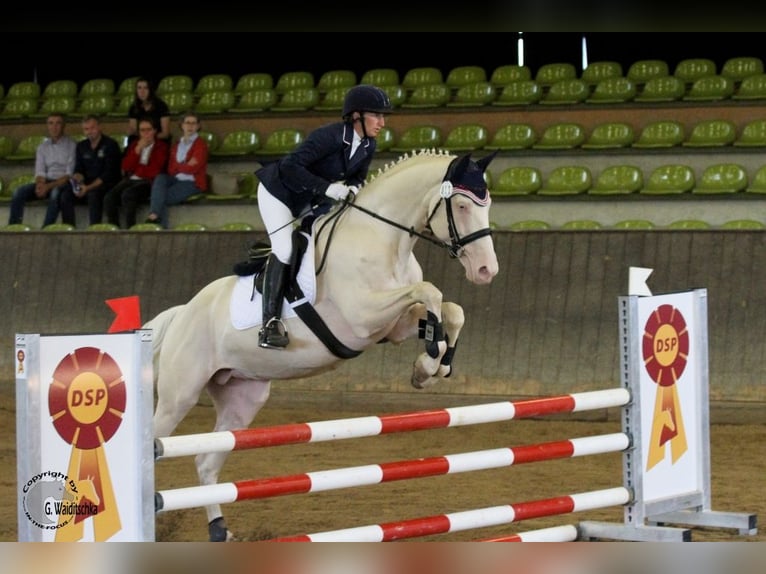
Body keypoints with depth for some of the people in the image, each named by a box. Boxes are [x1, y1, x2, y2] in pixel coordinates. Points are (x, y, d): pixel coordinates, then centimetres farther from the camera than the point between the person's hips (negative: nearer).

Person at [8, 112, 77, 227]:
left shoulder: (72, 145, -3)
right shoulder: (43, 147, 14)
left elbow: (70, 174, -10)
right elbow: (40, 172, 9)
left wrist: (49, 186, -20)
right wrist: (40, 184, -16)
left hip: (64, 183, -5)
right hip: (46, 183, 5)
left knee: (56, 192, -40)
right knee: (19, 192, -19)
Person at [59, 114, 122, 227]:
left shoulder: (110, 145, -5)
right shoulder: (81, 146, 15)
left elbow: (109, 174, -12)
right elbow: (79, 170, 13)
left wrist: (89, 188, -21)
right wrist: (77, 178, -14)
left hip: (108, 184, -5)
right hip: (87, 185, 5)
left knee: (93, 194, -38)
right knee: (66, 195, -22)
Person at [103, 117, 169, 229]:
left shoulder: (161, 146, 5)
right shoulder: (134, 144, 20)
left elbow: (154, 171, -5)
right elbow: (125, 167, 8)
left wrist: (135, 169, 5)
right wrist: (138, 150, -2)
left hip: (148, 182, -5)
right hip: (131, 180, 5)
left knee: (127, 194, -36)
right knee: (109, 197, -25)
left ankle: (130, 229, -31)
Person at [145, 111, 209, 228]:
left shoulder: (201, 144, 0)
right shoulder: (176, 145, 19)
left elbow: (193, 168, -11)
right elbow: (171, 170, 8)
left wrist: (178, 166, 4)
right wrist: (184, 166, -6)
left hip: (192, 183, -5)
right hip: (176, 180, 5)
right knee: (160, 178, -29)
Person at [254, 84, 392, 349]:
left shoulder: (367, 147, -8)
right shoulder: (330, 136, -32)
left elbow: (358, 178, 4)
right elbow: (290, 166, -36)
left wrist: (353, 189, -20)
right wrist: (327, 188, -40)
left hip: (308, 201, 9)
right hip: (278, 192, -9)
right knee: (284, 248, -22)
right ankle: (271, 323, -25)